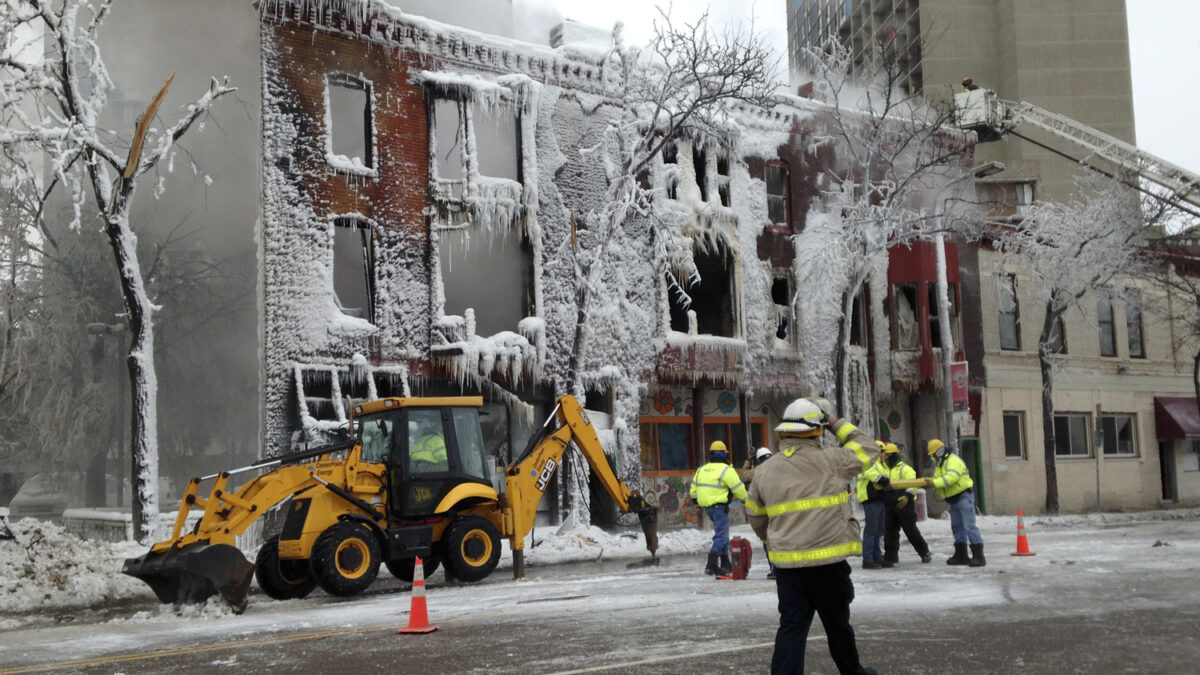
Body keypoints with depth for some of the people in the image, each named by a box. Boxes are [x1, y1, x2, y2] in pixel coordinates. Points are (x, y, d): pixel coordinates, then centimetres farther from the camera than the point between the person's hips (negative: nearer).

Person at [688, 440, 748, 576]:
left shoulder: (701, 470, 11)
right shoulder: (726, 470, -11)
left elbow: (693, 489, 17)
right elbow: (738, 488, -9)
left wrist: (695, 499, 31)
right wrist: (746, 499, 6)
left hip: (707, 507, 8)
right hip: (719, 506, -8)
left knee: (722, 534, 18)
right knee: (721, 535, -6)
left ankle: (725, 564, 22)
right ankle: (711, 565, -14)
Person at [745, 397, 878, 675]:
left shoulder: (765, 471, 4)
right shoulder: (829, 460, -10)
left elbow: (756, 518, 14)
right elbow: (865, 450, 5)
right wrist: (837, 423, 13)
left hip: (786, 563, 3)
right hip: (827, 561, -3)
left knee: (792, 626, 7)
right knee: (837, 623, 15)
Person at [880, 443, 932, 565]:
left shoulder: (904, 469, -7)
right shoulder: (885, 469, 16)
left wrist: (907, 496, -31)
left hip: (904, 504, -7)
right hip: (890, 505, 7)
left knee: (911, 530, -1)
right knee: (890, 531, 4)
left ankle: (924, 553, 14)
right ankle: (890, 556, 10)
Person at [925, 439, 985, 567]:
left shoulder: (953, 461, -17)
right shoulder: (938, 464, 15)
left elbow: (951, 477, -32)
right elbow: (938, 480, 7)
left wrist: (934, 483, -38)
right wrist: (929, 482, -15)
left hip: (964, 497, -10)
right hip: (953, 500, 10)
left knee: (969, 526, -14)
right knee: (957, 527, 13)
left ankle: (978, 556, -15)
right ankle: (961, 555, 20)